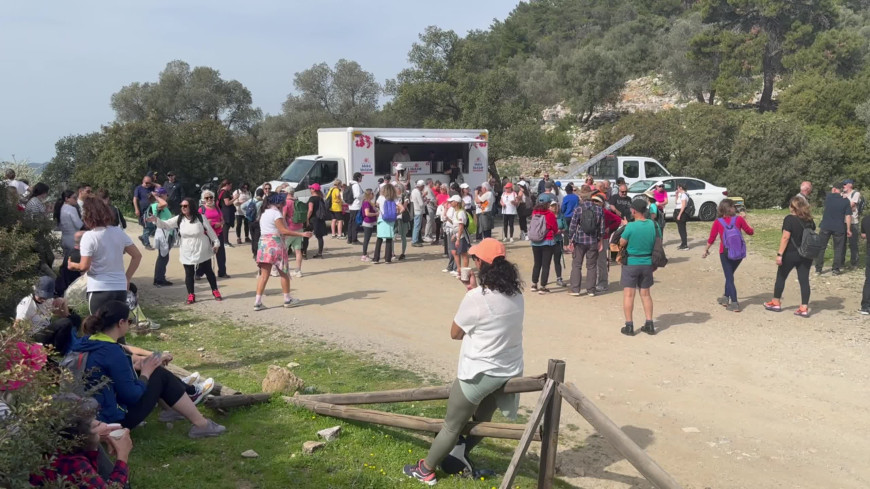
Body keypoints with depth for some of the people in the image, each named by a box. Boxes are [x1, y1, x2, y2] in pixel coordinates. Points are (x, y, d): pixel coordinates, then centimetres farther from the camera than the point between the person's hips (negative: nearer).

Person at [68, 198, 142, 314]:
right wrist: (127, 278, 12)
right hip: (120, 288, 5)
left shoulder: (89, 236, -11)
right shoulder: (119, 232, 5)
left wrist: (72, 265, 7)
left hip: (99, 290, -5)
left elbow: (84, 266, -14)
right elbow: (137, 255, 6)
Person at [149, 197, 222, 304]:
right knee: (189, 274, 6)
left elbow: (210, 230, -6)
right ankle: (191, 295, 17)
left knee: (208, 271, 9)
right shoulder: (179, 219, -2)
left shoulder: (200, 218, -10)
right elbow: (165, 224, -4)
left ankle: (215, 291, 23)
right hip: (187, 253, 2)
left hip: (203, 252, -2)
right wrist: (155, 220, -21)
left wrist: (216, 243, -5)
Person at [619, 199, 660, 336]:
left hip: (631, 263, -4)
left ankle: (629, 326, 6)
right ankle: (649, 325, 17)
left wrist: (624, 228, 7)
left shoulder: (630, 226, -19)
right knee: (646, 294, 16)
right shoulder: (654, 225, -5)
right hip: (647, 263, 5)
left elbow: (622, 243, -7)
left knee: (629, 294, 4)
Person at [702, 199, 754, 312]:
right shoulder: (739, 219, -5)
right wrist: (744, 220, 16)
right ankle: (726, 298, 33)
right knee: (729, 275, 23)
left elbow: (711, 239, -2)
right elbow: (750, 232, 5)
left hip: (725, 253, -2)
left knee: (729, 277, 4)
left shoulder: (717, 222, -7)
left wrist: (706, 250, 13)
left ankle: (734, 303, -5)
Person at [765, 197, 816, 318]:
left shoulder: (790, 219, -13)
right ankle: (804, 308, 1)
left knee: (781, 277, 12)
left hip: (791, 254, -5)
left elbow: (785, 237, -18)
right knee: (804, 279, 4)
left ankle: (776, 303, 23)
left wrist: (780, 254, -17)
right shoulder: (809, 220, 7)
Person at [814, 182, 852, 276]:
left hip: (825, 226, 0)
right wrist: (848, 229, 0)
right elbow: (848, 216, -5)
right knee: (838, 249, 11)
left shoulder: (828, 197, -3)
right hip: (839, 228, 0)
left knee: (821, 247, 8)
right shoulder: (846, 201, -3)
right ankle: (836, 269, 12)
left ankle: (818, 269, 7)